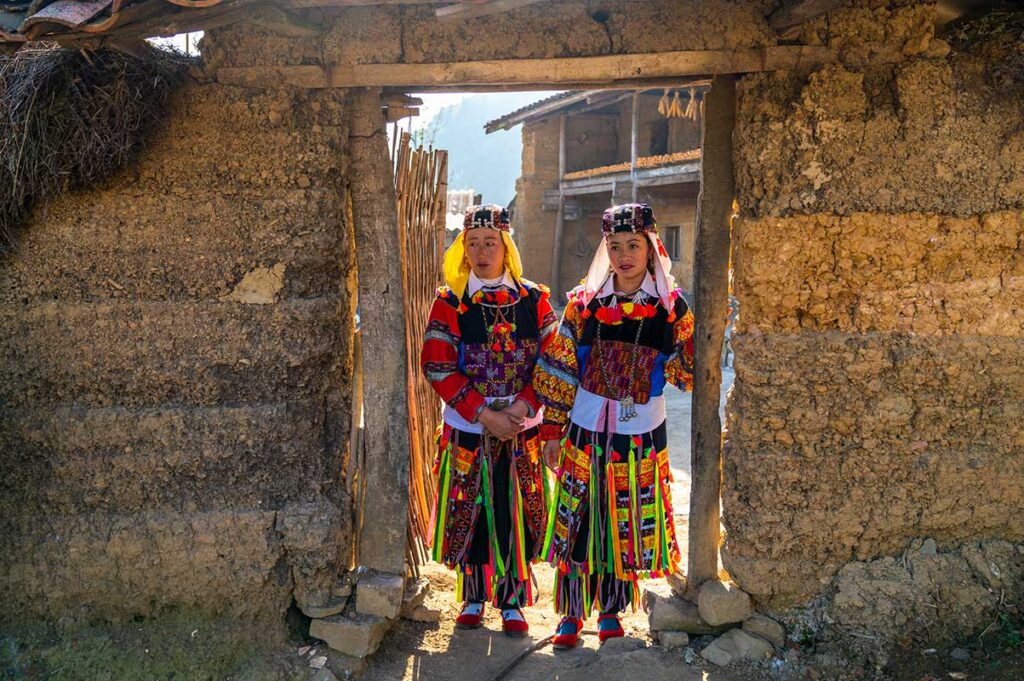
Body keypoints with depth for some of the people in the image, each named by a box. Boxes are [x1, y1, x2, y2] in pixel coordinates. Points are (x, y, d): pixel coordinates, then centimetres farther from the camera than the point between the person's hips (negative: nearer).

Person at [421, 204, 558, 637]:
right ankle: (473, 598, 26)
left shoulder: (535, 300, 1)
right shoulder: (448, 305, -2)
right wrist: (485, 414, -16)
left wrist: (523, 406, -15)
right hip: (467, 430, 0)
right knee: (469, 515, 7)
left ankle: (512, 602, 20)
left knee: (517, 515, 5)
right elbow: (438, 367, -8)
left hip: (522, 430, 1)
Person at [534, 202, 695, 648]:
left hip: (641, 436, 0)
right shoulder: (583, 302, 0)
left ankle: (611, 611, 27)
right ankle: (572, 613, 19)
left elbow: (687, 374, 0)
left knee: (628, 525, 9)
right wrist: (553, 431, 0)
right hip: (586, 431, 0)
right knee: (577, 522, 3)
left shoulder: (670, 306, -1)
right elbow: (558, 369, 2)